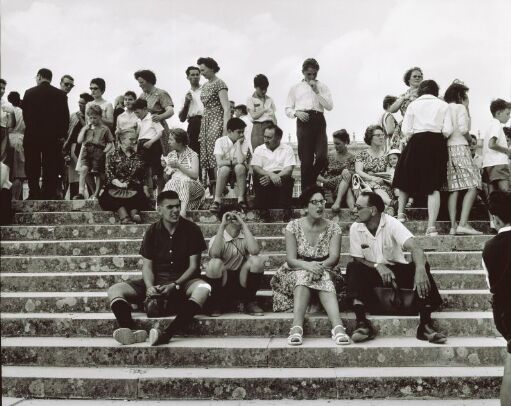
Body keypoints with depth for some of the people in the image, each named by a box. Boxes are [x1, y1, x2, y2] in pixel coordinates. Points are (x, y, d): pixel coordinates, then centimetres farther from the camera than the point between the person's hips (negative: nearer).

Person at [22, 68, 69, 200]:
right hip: (52, 138, 0)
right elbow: (65, 116, -2)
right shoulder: (60, 94, -2)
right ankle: (49, 195, 2)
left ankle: (34, 194, 4)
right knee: (50, 170, 4)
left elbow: (25, 115, 3)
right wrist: (62, 134, 6)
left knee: (32, 169, 6)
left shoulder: (29, 93, -1)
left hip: (32, 136, 0)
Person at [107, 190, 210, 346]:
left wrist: (175, 285, -18)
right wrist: (149, 286, -17)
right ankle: (133, 331, -44)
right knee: (114, 290, -17)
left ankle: (167, 333, -53)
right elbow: (147, 265, 3)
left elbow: (193, 266, -3)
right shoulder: (152, 231, 6)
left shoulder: (191, 230, -1)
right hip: (157, 281, 3)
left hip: (184, 280, -3)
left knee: (203, 288, -38)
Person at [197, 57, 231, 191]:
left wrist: (225, 130, -22)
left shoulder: (219, 84, -7)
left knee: (216, 158, -14)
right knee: (206, 160, 4)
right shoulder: (205, 86, 17)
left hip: (217, 122, -8)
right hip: (205, 123, 8)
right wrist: (201, 129, 14)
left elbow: (226, 108, -14)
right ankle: (211, 192, 8)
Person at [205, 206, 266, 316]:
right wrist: (222, 225, -23)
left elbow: (254, 250, -20)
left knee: (257, 260, -23)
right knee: (214, 263, -32)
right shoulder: (217, 238, -1)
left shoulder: (245, 237, 5)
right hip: (222, 281, -2)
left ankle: (249, 302, -5)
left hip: (242, 281, 2)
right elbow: (214, 254, -27)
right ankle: (216, 302, -7)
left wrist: (243, 224, -17)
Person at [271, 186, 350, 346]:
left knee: (324, 279, -35)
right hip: (298, 270, -1)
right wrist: (307, 265, -31)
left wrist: (320, 266, -32)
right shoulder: (294, 226, -1)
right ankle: (297, 327, -52)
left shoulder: (333, 228, 3)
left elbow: (334, 257, -10)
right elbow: (291, 259, -9)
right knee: (304, 275, -36)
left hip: (325, 271, 1)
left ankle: (338, 326, -54)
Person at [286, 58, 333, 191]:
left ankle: (313, 183, 10)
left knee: (321, 157, -15)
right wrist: (296, 113, -7)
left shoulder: (322, 87, 17)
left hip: (319, 121, 0)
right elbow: (288, 109, 14)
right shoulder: (295, 88, 17)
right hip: (303, 122, 0)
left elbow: (330, 106, 4)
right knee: (306, 160, -2)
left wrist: (317, 91, -3)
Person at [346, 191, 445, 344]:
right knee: (352, 268, -30)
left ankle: (425, 325, -29)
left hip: (397, 269, -1)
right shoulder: (355, 228, -8)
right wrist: (378, 266, -25)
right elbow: (358, 260, -3)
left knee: (422, 266, -30)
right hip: (373, 271, 1)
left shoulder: (392, 224, -16)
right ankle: (362, 323, -32)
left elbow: (414, 247, -31)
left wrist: (420, 269, -52)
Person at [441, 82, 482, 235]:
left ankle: (453, 226, 0)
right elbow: (463, 129, -15)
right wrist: (470, 138, 4)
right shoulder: (460, 108, -3)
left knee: (453, 189, 5)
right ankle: (463, 224, -17)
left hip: (446, 148, 7)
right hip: (460, 147, -7)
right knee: (472, 186, -7)